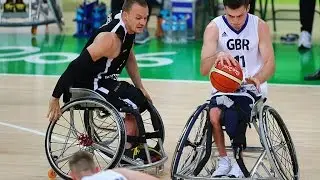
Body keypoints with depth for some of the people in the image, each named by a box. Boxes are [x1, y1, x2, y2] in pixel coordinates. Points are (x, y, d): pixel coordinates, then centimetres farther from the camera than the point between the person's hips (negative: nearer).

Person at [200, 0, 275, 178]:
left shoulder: (260, 26, -7)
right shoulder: (214, 28, -9)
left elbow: (270, 63, -8)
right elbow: (203, 70, -17)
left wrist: (258, 78, -31)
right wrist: (217, 56, -40)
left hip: (251, 86, -1)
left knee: (233, 116, -30)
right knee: (214, 115, -28)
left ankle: (238, 163, -9)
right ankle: (223, 161, -5)